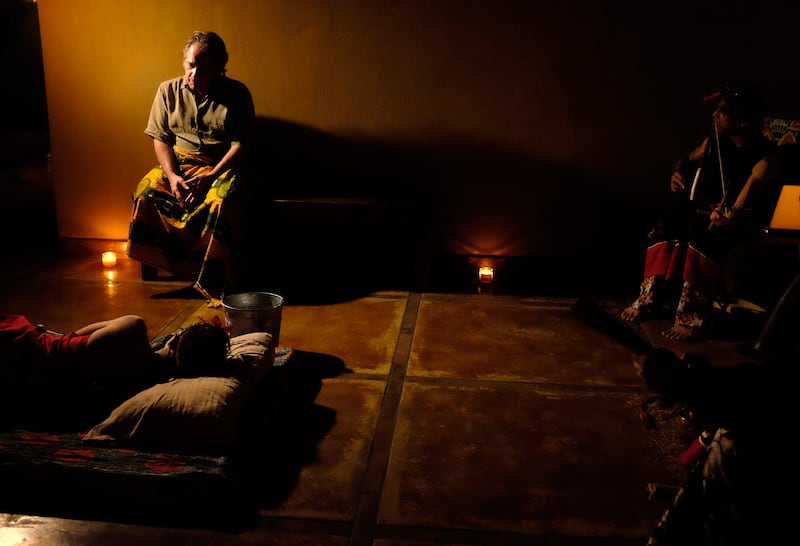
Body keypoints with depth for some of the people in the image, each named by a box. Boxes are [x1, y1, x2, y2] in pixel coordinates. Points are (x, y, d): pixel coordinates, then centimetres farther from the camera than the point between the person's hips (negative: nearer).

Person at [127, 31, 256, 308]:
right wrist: (172, 176, -14)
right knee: (147, 189, -28)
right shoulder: (168, 90, 6)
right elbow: (160, 138, 4)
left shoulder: (237, 94, -3)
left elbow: (240, 144, -8)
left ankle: (215, 281, -29)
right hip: (179, 164, 3)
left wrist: (211, 176, -22)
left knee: (222, 200, -37)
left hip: (222, 167, -3)